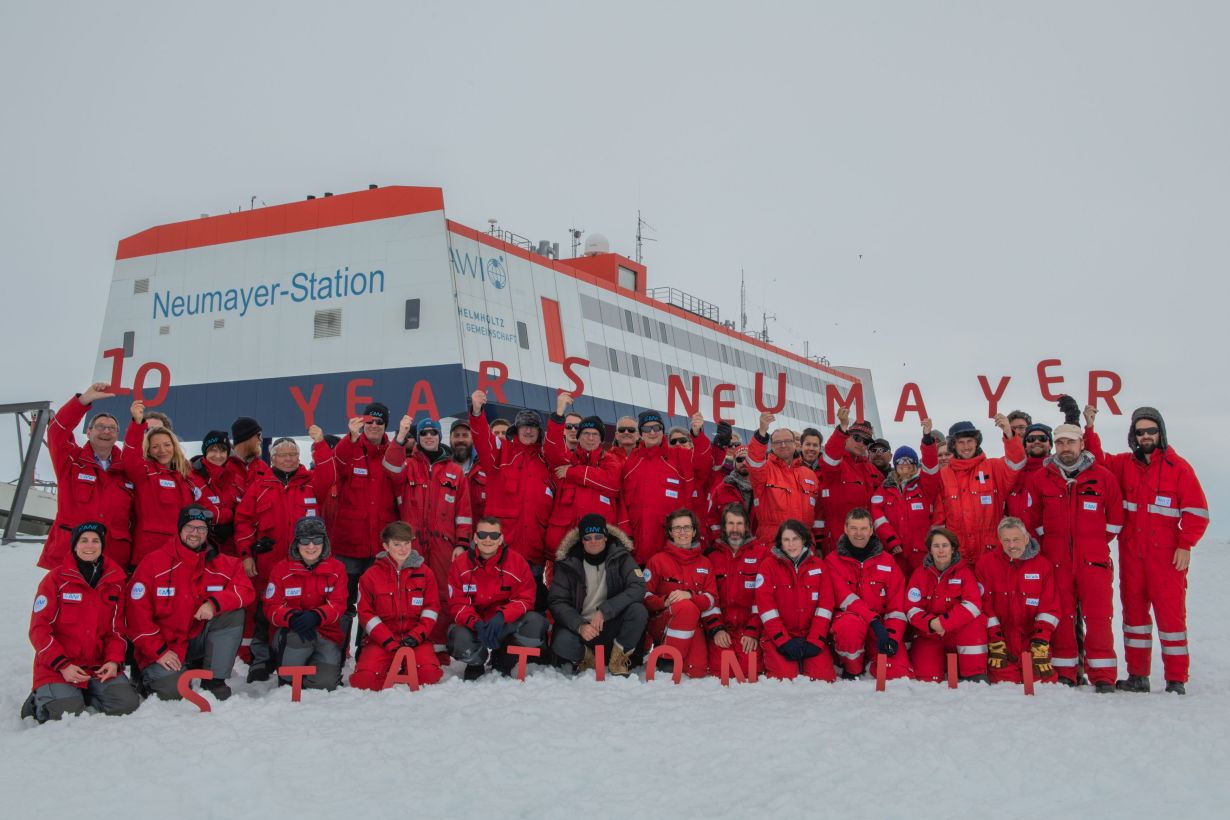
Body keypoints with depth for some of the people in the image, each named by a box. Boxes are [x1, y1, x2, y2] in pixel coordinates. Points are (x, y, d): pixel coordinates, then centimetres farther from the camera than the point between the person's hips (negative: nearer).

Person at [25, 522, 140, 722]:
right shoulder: (56, 578, -4)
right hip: (56, 666, -3)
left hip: (99, 666, 3)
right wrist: (62, 665, -17)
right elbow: (39, 629, -6)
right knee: (66, 713, -24)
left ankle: (85, 694, 10)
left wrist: (114, 661, -8)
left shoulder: (115, 580, 6)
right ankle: (40, 698, 10)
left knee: (127, 703, -18)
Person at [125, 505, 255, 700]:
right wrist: (158, 651, -15)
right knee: (171, 691, -25)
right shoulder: (153, 563, -8)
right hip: (162, 646, -3)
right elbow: (136, 612, -10)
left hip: (199, 639, 3)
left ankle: (214, 680, -11)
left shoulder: (222, 564, 0)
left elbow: (245, 590, -9)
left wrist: (215, 602, -28)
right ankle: (152, 673, 13)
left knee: (233, 613, -21)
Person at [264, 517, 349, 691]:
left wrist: (315, 616, -30)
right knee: (299, 635, -37)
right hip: (291, 632, 0)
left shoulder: (336, 569, 1)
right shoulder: (281, 569, -1)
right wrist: (291, 618, -31)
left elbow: (338, 605, -8)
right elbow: (272, 607, -7)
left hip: (328, 634, 0)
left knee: (324, 683, -19)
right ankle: (287, 679, -8)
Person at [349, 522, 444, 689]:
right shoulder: (371, 575, 2)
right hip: (381, 639, 0)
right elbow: (366, 613, 0)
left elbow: (432, 607, 5)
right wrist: (389, 642, -11)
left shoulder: (424, 572, 6)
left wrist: (417, 635, -10)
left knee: (429, 674, -27)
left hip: (416, 638, 0)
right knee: (365, 679, -25)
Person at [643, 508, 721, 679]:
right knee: (687, 607, -36)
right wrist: (664, 601, -23)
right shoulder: (658, 560, 3)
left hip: (693, 625, 3)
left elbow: (711, 599, 3)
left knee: (697, 670, -21)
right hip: (661, 623, -3)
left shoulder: (704, 564, 13)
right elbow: (644, 595, -3)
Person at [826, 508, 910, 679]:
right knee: (850, 624, -40)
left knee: (900, 675, -20)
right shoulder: (833, 561, 0)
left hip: (883, 629, 3)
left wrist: (893, 636, -13)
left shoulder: (887, 562, 9)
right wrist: (874, 621, -26)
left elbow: (897, 604, 3)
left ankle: (870, 663, 16)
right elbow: (844, 598, -14)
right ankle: (852, 671, -9)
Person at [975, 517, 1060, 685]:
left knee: (1045, 681, -7)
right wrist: (995, 642, -9)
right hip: (1000, 639, -1)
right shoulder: (986, 565, 1)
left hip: (1032, 639, 1)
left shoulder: (1043, 565, 4)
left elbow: (1049, 607, 0)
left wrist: (1040, 642, -11)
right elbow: (984, 605, -3)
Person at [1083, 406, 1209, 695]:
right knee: (1133, 611, 9)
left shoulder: (1178, 467, -2)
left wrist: (1185, 545, -9)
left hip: (1167, 555, -4)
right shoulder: (1123, 464, 10)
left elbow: (1197, 511, -3)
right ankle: (1137, 675, 17)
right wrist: (1089, 428, -4)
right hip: (1131, 554, 4)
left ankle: (1176, 679, 3)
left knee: (1171, 612, -3)